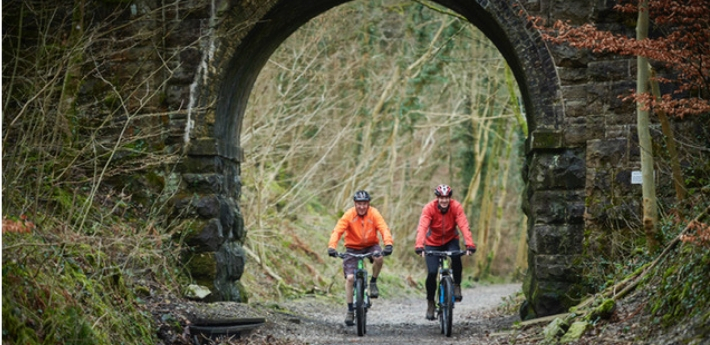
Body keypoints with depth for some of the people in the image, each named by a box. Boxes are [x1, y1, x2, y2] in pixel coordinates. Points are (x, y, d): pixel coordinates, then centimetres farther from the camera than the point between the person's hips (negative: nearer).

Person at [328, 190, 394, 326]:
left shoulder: (374, 214, -16)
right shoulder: (349, 215, -17)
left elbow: (384, 229, -26)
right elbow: (337, 231, -25)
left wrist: (388, 244, -45)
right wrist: (331, 247, -41)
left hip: (371, 245, 0)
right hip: (353, 248, 0)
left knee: (379, 258, -32)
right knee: (350, 278, -12)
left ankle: (373, 282, -3)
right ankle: (350, 310, 2)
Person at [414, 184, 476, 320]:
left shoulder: (456, 207, -20)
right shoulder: (429, 208, -24)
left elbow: (464, 226, -30)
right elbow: (422, 228, -34)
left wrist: (470, 245, -44)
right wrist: (419, 246, -49)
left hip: (450, 240, 1)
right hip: (433, 243, -1)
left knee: (456, 256, -32)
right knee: (432, 273, -14)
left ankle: (457, 286, -10)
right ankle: (430, 303, 7)